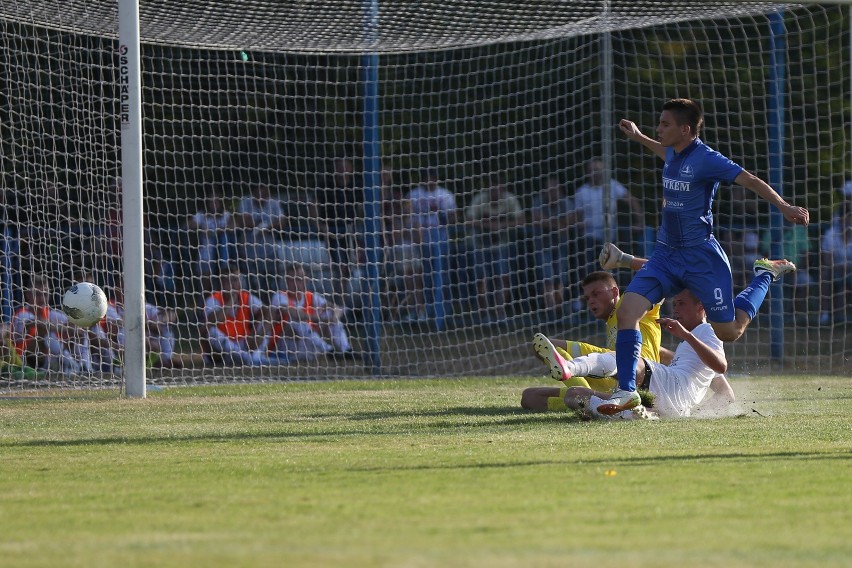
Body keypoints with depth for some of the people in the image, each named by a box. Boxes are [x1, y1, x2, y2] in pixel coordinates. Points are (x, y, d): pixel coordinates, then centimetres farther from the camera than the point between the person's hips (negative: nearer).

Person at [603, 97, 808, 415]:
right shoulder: (674, 155, 8)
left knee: (729, 332, 3)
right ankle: (627, 391, -10)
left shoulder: (704, 159, -16)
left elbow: (749, 180, -24)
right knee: (628, 310, -14)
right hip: (666, 254, 7)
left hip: (701, 257, -7)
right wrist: (638, 138, 46)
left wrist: (783, 207, -37)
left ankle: (765, 276, 28)